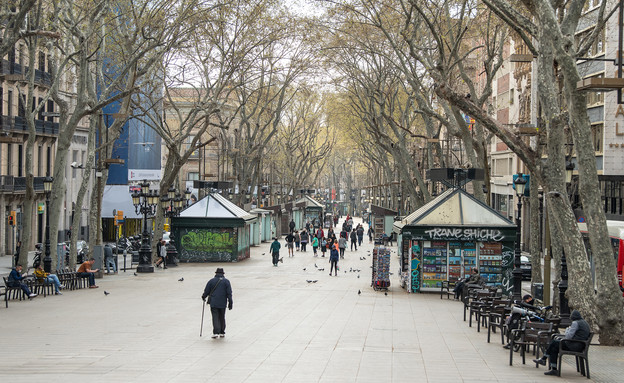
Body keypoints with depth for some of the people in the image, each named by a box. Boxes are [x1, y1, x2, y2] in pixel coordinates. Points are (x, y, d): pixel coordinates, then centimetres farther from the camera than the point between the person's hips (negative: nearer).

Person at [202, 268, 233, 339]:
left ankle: (216, 332, -17)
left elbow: (206, 291, 7)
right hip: (223, 303, 1)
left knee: (215, 317, -3)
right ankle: (222, 332, 20)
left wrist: (203, 297, 27)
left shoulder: (211, 281, 2)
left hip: (213, 303, -1)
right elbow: (229, 293, -1)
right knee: (222, 317, 14)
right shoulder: (226, 281, 2)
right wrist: (230, 303, 1)